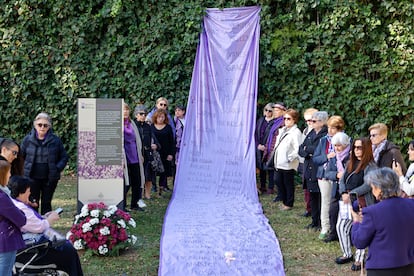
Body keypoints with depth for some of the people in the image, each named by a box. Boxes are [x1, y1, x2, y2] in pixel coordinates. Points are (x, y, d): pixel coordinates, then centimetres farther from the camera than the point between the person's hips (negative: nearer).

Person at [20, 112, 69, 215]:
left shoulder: (55, 140, -2)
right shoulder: (27, 140, -1)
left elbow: (64, 157, 4)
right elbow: (21, 156, 10)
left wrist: (57, 168, -10)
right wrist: (25, 169, 1)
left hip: (50, 179, 0)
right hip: (32, 178, 0)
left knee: (46, 203, 10)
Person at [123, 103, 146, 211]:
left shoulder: (132, 123, 13)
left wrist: (140, 155, 18)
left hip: (135, 157, 6)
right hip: (125, 159, -6)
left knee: (137, 181, 9)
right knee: (125, 183, -3)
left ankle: (135, 204, 21)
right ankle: (122, 206, 8)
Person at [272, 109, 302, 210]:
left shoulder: (296, 132, -13)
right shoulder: (282, 130, 14)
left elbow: (298, 149, -20)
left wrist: (290, 157, -16)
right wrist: (276, 158, 13)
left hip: (288, 164, -8)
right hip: (279, 162, 8)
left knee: (288, 184, 3)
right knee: (278, 181, 12)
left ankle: (289, 203, 17)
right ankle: (284, 200, 28)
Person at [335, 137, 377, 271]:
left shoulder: (370, 165, -9)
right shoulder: (351, 163, 13)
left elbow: (368, 185, -17)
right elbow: (342, 179, 11)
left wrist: (351, 194, -17)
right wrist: (343, 193, -7)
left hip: (362, 202, -7)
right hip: (347, 201, 7)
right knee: (341, 226, 8)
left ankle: (359, 259, 13)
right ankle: (347, 254, 26)